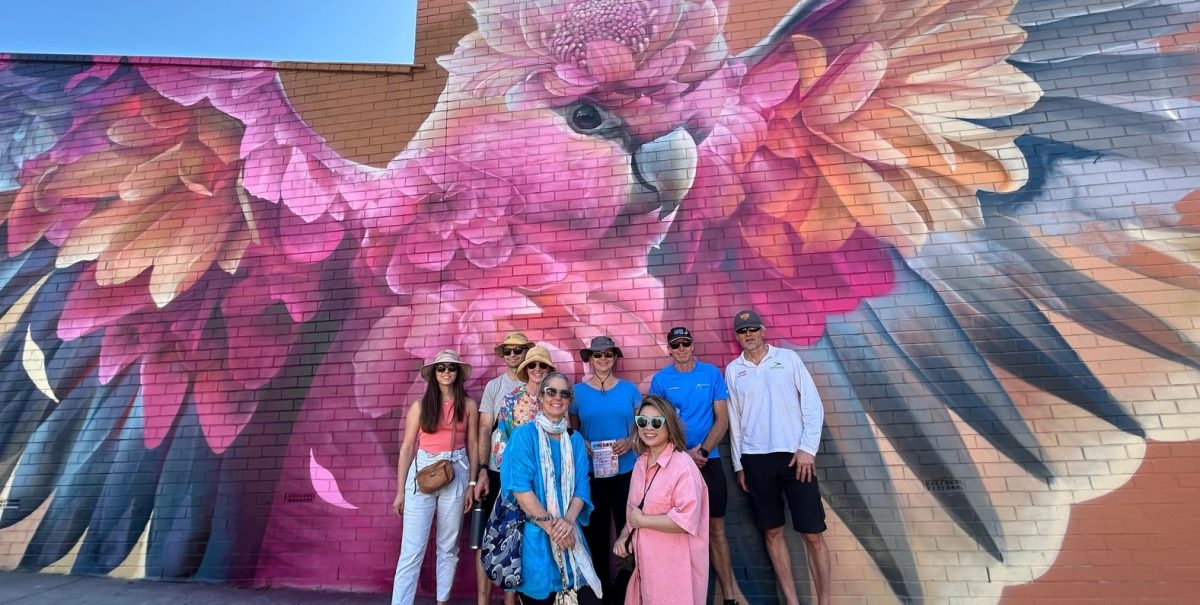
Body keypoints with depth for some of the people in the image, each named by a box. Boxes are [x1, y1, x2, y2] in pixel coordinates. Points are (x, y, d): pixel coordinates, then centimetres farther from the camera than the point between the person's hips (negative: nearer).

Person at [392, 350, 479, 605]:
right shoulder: (420, 406, 0)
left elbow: (472, 445, 7)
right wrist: (400, 491, 1)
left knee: (448, 545, 12)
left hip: (456, 475, 1)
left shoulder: (468, 405, 3)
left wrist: (471, 484, 4)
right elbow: (407, 447, 2)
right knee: (412, 548, -3)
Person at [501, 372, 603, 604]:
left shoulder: (575, 440, 8)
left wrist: (569, 520, -15)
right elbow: (519, 486, -14)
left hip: (569, 533, 4)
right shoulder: (524, 435, -6)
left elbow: (581, 486, 3)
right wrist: (550, 525, -17)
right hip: (534, 534, -4)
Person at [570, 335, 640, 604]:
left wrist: (630, 442, -12)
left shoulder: (629, 389, 3)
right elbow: (571, 429, 5)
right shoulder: (578, 391, 1)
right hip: (591, 472, 0)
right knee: (596, 530, 12)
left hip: (626, 471, 0)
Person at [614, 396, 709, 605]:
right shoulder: (641, 463, 7)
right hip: (646, 562, 7)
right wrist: (624, 535, 2)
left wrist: (642, 521, -18)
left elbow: (687, 520, -27)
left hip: (674, 567, -7)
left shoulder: (683, 465, -19)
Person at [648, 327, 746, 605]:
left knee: (715, 526, 7)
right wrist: (684, 453, -11)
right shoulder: (660, 380, -2)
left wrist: (702, 451, -12)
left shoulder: (712, 373, 0)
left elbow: (722, 419, -1)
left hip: (708, 460, 1)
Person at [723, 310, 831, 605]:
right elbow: (734, 420, 9)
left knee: (813, 533, 0)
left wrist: (808, 449, -9)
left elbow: (813, 405, -1)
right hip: (755, 459, 2)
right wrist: (739, 465, 8)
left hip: (795, 455, -2)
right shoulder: (732, 370, 7)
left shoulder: (788, 358, 2)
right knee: (772, 531, 8)